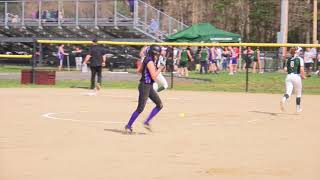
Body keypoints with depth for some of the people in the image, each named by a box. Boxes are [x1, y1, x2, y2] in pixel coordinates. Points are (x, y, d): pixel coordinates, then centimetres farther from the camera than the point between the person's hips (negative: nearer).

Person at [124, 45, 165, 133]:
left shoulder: (147, 60, 9)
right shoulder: (150, 62, -19)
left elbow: (140, 70, 20)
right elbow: (154, 77, -23)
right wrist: (159, 69, -11)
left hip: (149, 87, 10)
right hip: (145, 86, -10)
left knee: (159, 105, 10)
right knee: (140, 108, -5)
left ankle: (147, 122, 15)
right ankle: (128, 126, 6)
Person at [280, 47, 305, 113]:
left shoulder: (289, 59, 11)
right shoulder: (300, 59, -4)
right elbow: (301, 69, -12)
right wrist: (303, 76, 3)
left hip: (289, 76, 3)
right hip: (297, 76, -3)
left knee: (288, 92, -3)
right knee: (298, 93, 15)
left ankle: (283, 100, -36)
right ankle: (298, 108, 22)